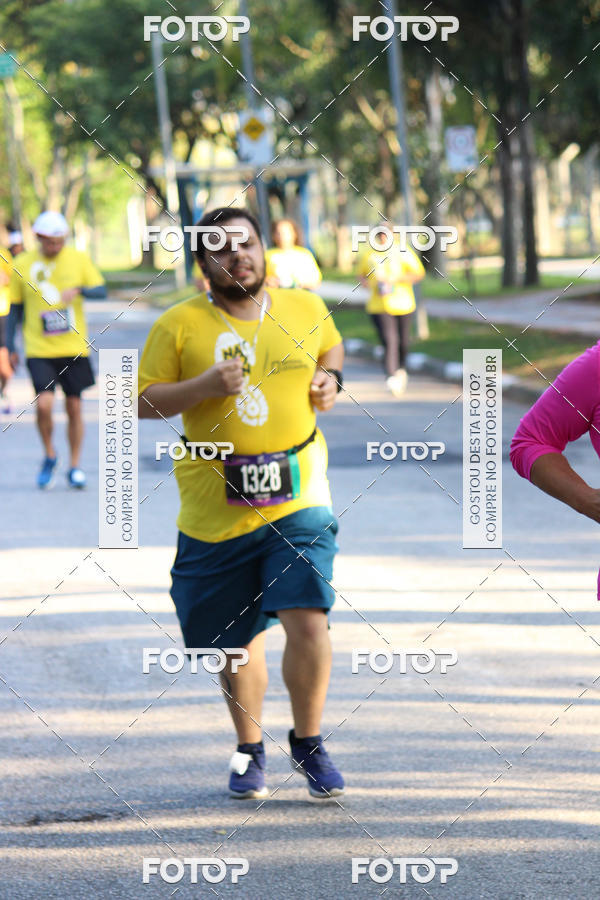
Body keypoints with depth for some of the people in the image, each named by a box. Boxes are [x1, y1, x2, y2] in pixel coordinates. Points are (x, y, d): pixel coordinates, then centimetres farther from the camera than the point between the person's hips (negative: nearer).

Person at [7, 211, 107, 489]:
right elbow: (15, 309, 8)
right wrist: (10, 347, 7)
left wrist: (79, 290, -23)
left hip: (74, 348, 1)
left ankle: (75, 466, 20)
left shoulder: (78, 259, 1)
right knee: (44, 404, -16)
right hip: (39, 350, -1)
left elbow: (101, 291, -1)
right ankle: (49, 455, 9)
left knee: (74, 408, 5)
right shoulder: (22, 265, 1)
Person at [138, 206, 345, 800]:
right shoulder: (179, 325, -3)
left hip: (298, 500, 1)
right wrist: (204, 386, -17)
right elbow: (142, 401, -2)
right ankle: (249, 750, 34)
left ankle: (308, 743, 8)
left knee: (307, 621, -14)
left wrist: (330, 378, 5)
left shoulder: (305, 310, 6)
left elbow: (331, 346, 27)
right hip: (216, 510, -1)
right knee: (238, 640, 11)